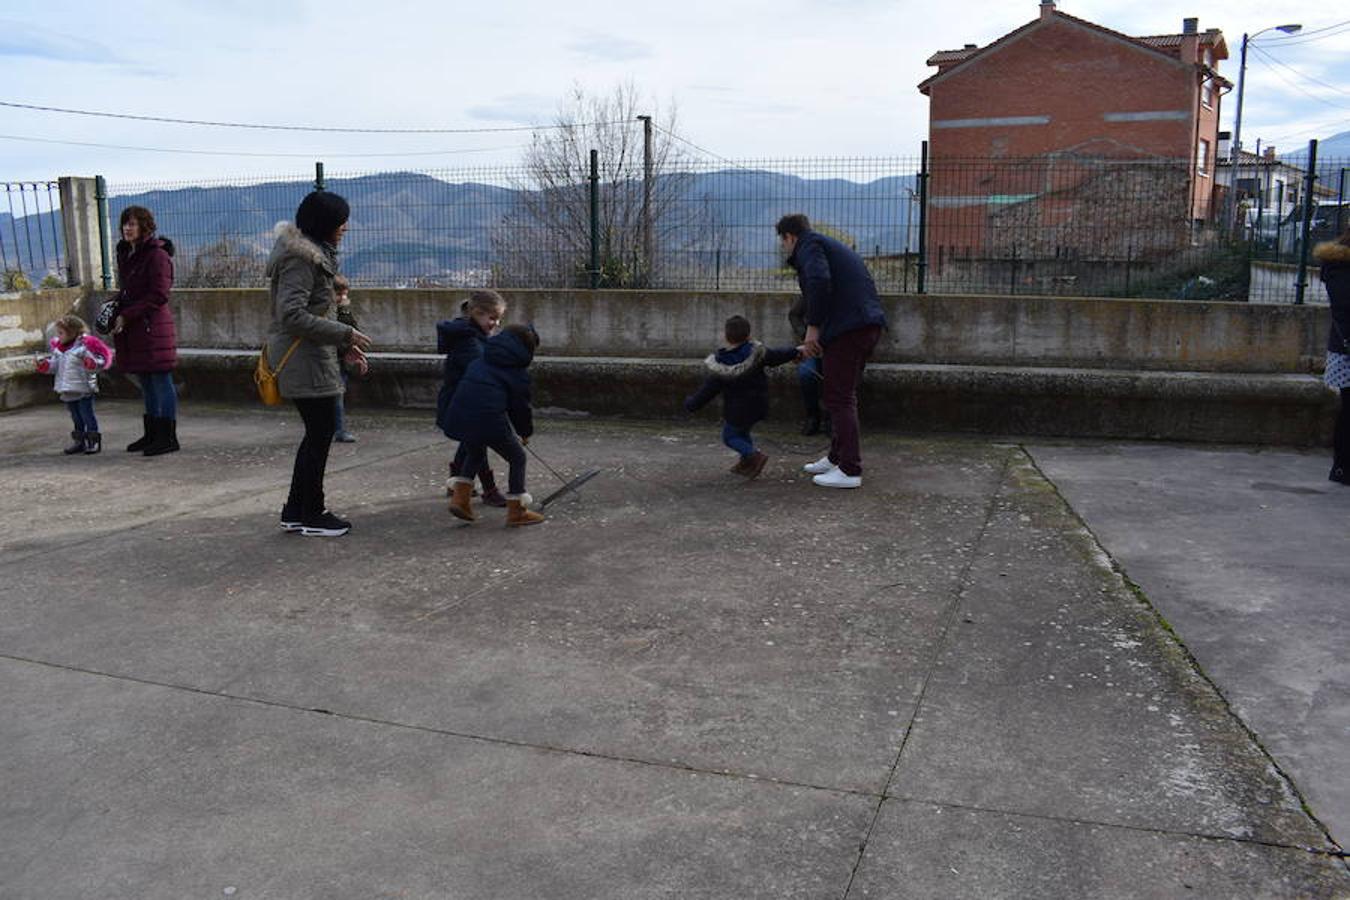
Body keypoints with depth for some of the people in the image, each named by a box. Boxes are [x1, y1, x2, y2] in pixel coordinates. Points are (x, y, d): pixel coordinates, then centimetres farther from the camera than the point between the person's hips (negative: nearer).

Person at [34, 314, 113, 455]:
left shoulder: (84, 345, -13)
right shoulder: (58, 347, 10)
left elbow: (103, 359, -16)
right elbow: (54, 365, 19)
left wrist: (93, 364, -35)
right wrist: (45, 365, 2)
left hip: (83, 389, -7)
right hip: (67, 390, 7)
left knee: (87, 415, -2)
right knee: (76, 417, 15)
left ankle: (94, 441, 6)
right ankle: (79, 442, 23)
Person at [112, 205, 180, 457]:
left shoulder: (157, 254, -11)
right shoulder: (126, 254, 15)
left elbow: (158, 295, -16)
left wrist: (126, 316, -17)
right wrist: (114, 308, 5)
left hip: (153, 326, -9)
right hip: (133, 330, 9)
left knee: (161, 381, -4)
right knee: (146, 383, 14)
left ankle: (168, 437, 0)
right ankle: (152, 435, 22)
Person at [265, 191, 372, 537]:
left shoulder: (314, 254, 15)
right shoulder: (300, 259, -17)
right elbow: (292, 315, -23)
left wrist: (344, 347, 14)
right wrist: (345, 335, -20)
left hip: (312, 355, 10)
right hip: (304, 358, -10)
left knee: (319, 432, 14)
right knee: (321, 432, -2)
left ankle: (295, 511, 22)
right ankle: (312, 515, 9)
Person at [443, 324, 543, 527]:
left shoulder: (479, 362, 21)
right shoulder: (519, 372, 3)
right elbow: (521, 405, 6)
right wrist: (526, 431, 24)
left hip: (459, 415, 7)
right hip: (489, 419, -6)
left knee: (475, 453, 33)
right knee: (517, 458, 13)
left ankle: (460, 499, 23)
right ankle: (516, 512, 16)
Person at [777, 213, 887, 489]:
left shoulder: (808, 245, -1)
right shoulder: (829, 245, 29)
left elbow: (819, 281, -21)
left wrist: (813, 327, -15)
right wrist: (814, 341, 29)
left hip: (846, 328, -10)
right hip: (869, 324, 10)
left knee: (840, 399, -5)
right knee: (843, 395, 19)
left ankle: (850, 471, -4)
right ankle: (836, 458, 28)